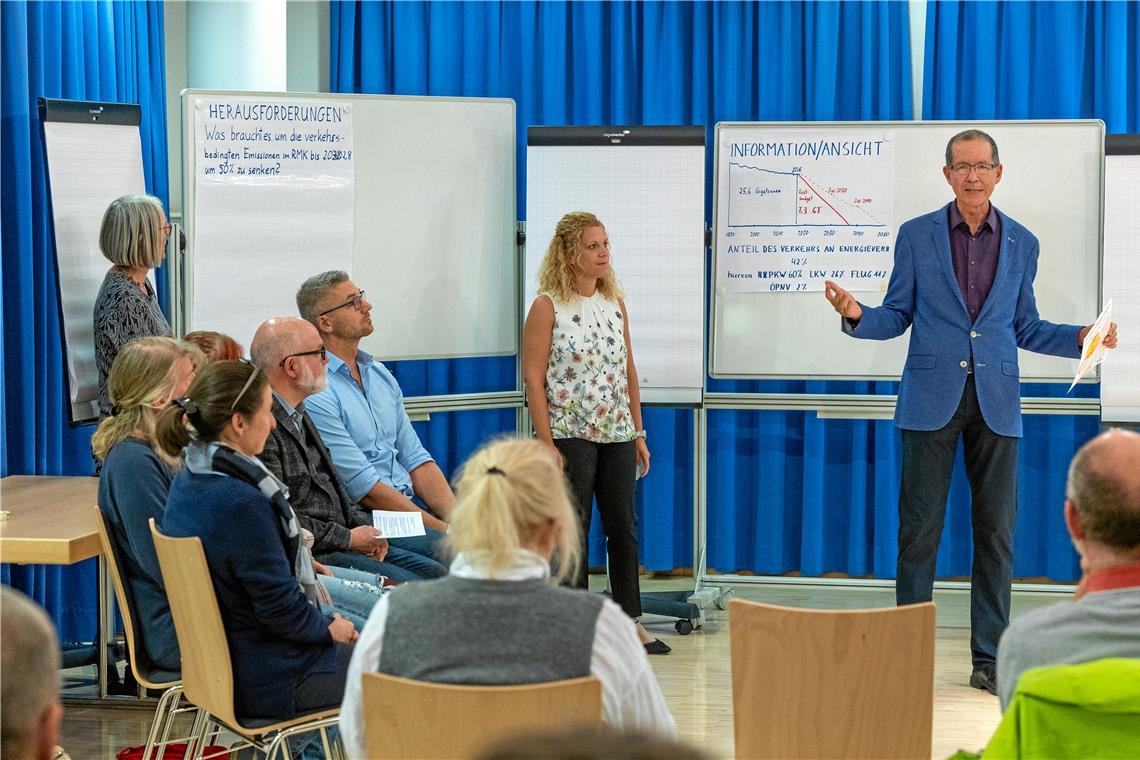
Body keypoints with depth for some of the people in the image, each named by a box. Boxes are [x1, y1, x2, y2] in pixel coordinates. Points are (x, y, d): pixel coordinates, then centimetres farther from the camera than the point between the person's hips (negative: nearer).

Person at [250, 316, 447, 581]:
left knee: (436, 574, 2)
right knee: (411, 587, -20)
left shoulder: (299, 415, 17)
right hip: (311, 556, -10)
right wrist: (348, 538, -13)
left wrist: (365, 526, 7)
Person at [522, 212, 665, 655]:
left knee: (623, 526, 8)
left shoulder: (615, 304, 10)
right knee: (573, 532, 0)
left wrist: (638, 433, 11)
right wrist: (546, 444, -15)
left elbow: (628, 371, 15)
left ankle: (631, 621, 16)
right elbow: (533, 378, -10)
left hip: (617, 435, 5)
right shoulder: (548, 307, -7)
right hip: (571, 435, -5)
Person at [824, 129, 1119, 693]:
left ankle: (990, 658, 10)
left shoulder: (1022, 244, 10)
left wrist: (1080, 338, -1)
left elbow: (1025, 328, 14)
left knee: (996, 530, 2)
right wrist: (857, 315, -14)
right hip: (932, 398, -2)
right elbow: (897, 317, 6)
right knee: (920, 527, -1)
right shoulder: (916, 235, 5)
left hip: (995, 402, 2)